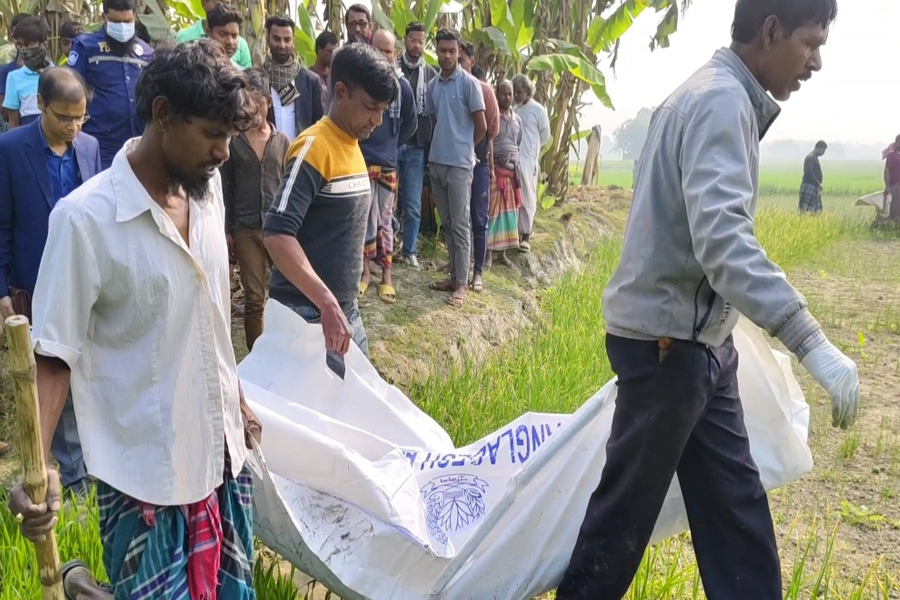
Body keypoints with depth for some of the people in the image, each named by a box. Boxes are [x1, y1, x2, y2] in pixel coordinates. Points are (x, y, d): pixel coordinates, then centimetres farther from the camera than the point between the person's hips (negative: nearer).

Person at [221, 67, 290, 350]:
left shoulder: (282, 141, 7)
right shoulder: (232, 141, 1)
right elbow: (224, 188, 3)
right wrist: (226, 229, -1)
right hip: (246, 229, -1)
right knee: (254, 297, 3)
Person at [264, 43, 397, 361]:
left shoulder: (353, 147, 11)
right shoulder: (314, 147, -16)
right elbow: (278, 235, -26)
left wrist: (341, 305, 16)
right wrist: (328, 304, -29)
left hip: (346, 308, 9)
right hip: (306, 314, -9)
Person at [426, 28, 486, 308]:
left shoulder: (469, 83, -8)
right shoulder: (432, 85, 9)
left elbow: (481, 126, -7)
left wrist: (463, 147, 4)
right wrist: (442, 145, 14)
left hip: (459, 164, -6)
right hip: (436, 162, 6)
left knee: (460, 224, -3)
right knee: (446, 223, 12)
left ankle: (462, 283, 1)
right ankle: (453, 275, 21)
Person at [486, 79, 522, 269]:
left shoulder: (517, 119, 15)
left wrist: (516, 165, 15)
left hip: (512, 170, 7)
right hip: (495, 168, -6)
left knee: (509, 210, 8)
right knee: (492, 210, -7)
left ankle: (502, 252, 15)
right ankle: (487, 253, -2)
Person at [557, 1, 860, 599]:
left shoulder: (719, 96, 14)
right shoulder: (722, 100, -19)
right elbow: (723, 240, -32)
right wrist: (813, 343, -37)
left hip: (697, 337, 10)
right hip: (667, 338, -10)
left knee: (734, 499, 14)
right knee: (628, 502, 5)